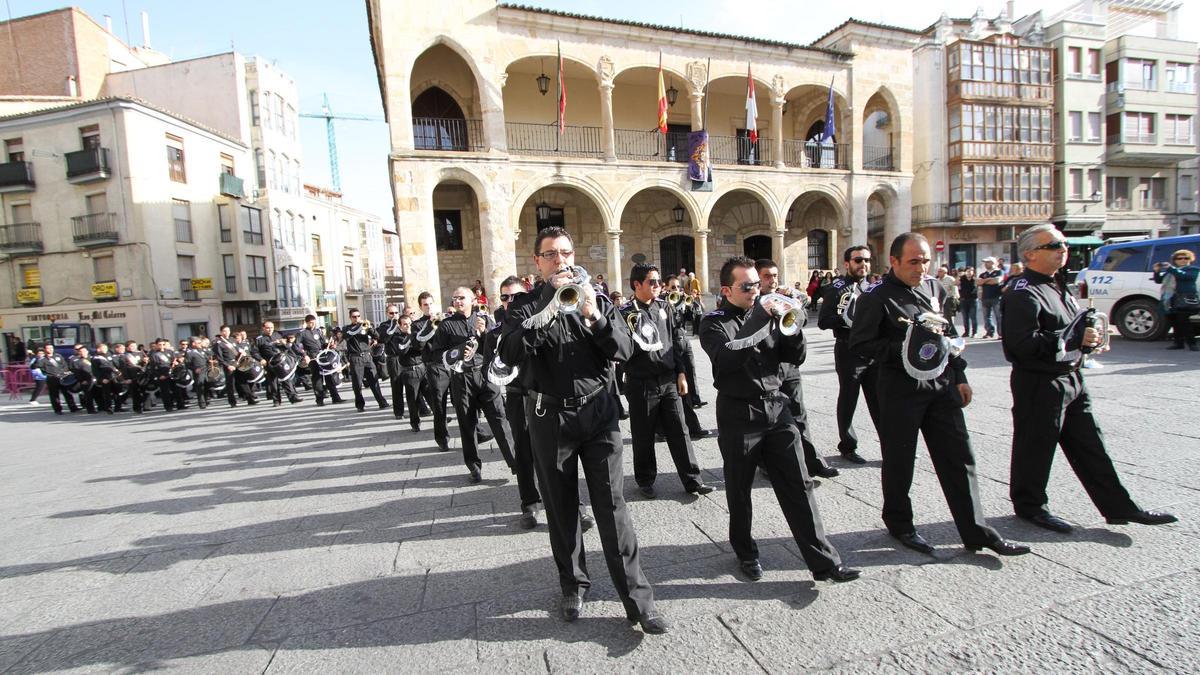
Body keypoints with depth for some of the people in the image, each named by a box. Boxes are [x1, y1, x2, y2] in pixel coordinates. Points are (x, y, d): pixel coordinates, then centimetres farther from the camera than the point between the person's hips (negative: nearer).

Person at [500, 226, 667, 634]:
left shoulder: (597, 299, 7)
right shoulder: (525, 306, 2)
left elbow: (624, 349, -3)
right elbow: (511, 355, -15)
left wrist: (594, 317, -19)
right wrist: (544, 314, -25)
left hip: (598, 410, 0)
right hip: (550, 416, 0)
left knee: (612, 505, 0)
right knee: (561, 508, 12)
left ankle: (637, 597, 10)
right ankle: (573, 584, 32)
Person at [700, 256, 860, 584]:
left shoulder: (765, 315, 10)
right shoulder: (714, 323, -4)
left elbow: (795, 357, 7)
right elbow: (727, 357, -24)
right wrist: (760, 319, -25)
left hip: (777, 409, 4)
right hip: (738, 416, -3)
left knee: (798, 486, 4)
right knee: (739, 492, 10)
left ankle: (824, 561, 13)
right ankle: (746, 553, 30)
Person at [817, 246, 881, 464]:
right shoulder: (836, 289, -5)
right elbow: (823, 321, -13)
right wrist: (849, 318, -24)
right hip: (849, 353, -5)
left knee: (879, 401, 9)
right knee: (848, 402, 7)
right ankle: (847, 446, 21)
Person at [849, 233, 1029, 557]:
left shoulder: (935, 288, 11)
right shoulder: (876, 297, -10)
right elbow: (859, 344, -13)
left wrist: (959, 376, 17)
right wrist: (903, 350, -21)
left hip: (941, 384, 6)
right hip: (901, 388, -6)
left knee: (958, 458, 9)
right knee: (899, 460, 7)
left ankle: (976, 531, 22)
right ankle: (899, 524, 26)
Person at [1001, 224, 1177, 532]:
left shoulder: (1058, 287, 15)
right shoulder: (1023, 294, -18)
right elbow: (1023, 343, -28)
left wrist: (1089, 338, 8)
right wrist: (1075, 338, -23)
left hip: (1071, 379, 10)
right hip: (1038, 383, -10)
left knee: (1090, 447, 16)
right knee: (1036, 447, 3)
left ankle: (1119, 506, 28)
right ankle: (1029, 505, 19)